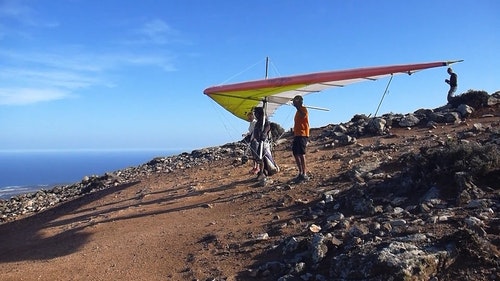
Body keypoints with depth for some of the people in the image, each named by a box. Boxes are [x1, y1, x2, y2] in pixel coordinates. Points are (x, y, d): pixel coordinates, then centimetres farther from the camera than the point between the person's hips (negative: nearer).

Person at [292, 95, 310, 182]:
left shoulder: (303, 109, -5)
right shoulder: (298, 111, 23)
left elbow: (303, 115, -31)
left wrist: (297, 106, -25)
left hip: (302, 135, -10)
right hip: (297, 135, 10)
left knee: (301, 154, -14)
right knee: (295, 154, 8)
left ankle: (304, 174, -14)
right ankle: (301, 173, 14)